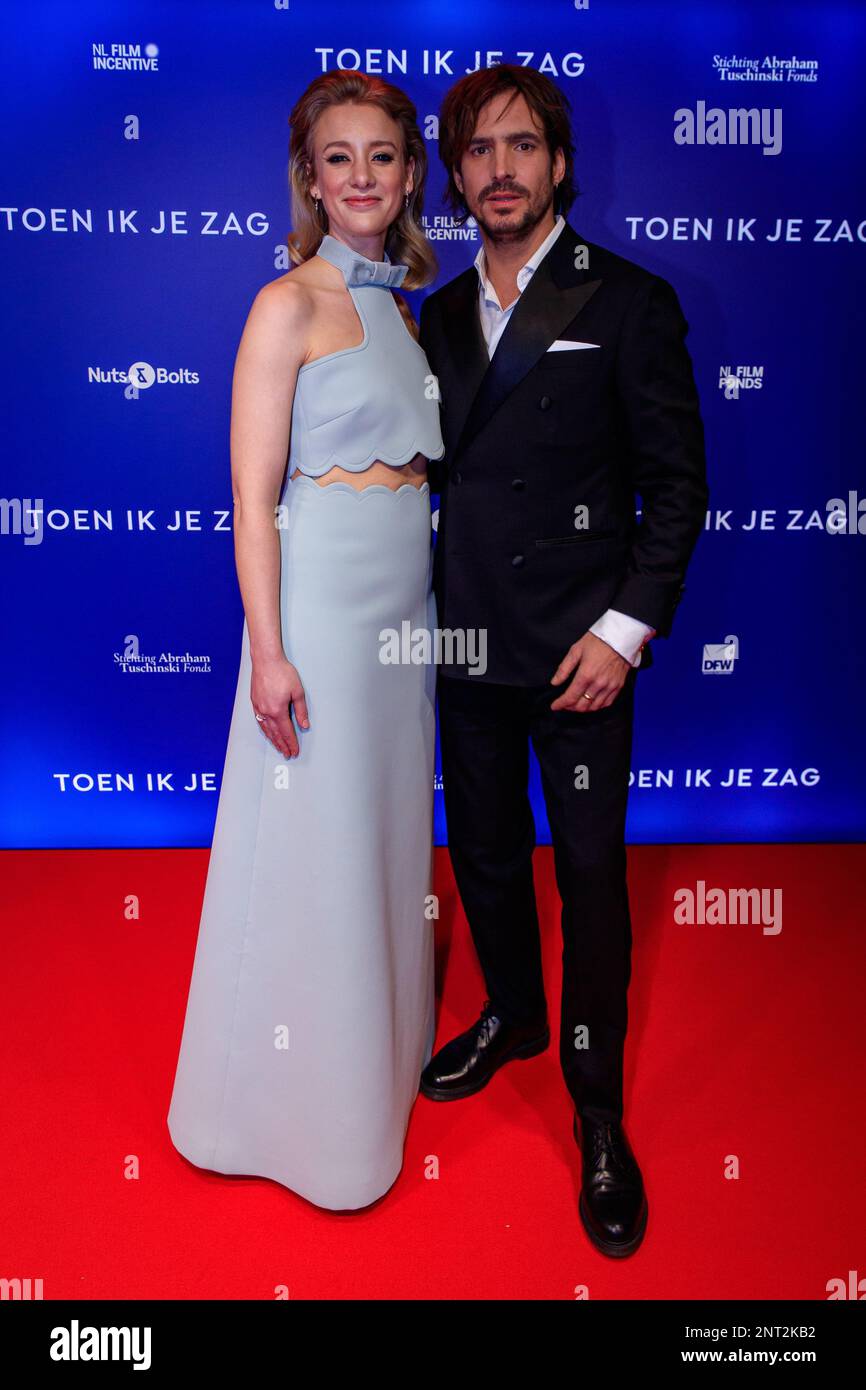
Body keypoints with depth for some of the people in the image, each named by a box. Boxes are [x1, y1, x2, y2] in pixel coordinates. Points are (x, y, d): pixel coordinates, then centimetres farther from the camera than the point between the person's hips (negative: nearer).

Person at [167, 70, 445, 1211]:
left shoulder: (403, 305, 14)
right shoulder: (290, 305, -7)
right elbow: (254, 495, -12)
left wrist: (430, 610, 14)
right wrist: (268, 651, -18)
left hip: (406, 602, 7)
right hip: (320, 599, -7)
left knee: (386, 834, 17)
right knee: (312, 848, 3)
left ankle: (381, 1052, 37)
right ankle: (305, 1103, 23)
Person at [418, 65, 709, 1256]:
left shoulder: (629, 301, -3)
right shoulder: (442, 313, 11)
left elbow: (677, 481, -5)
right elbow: (436, 467, 13)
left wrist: (627, 627, -14)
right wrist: (424, 608, 5)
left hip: (581, 644, -4)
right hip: (467, 640, 5)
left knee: (591, 869, 2)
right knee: (484, 851, 16)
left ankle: (599, 1112, 20)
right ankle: (512, 1016, 41)